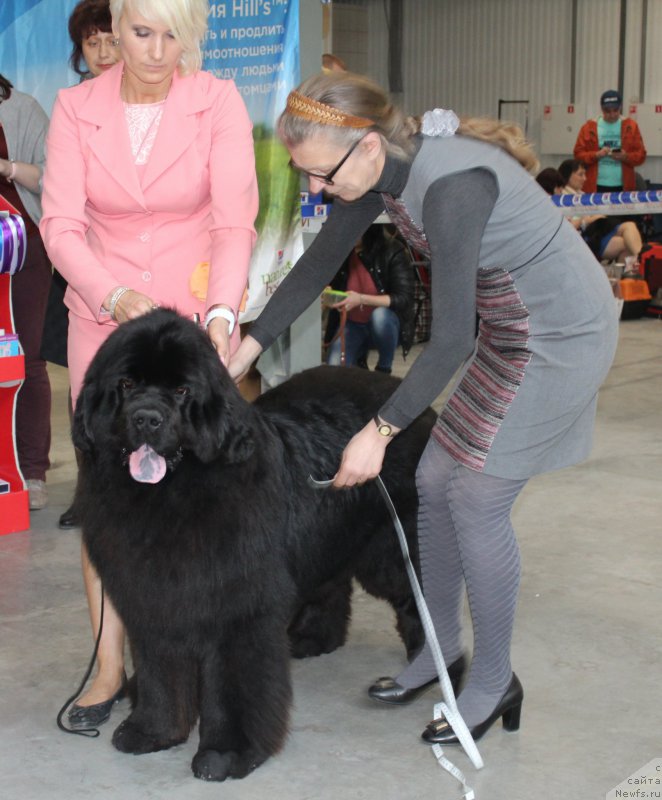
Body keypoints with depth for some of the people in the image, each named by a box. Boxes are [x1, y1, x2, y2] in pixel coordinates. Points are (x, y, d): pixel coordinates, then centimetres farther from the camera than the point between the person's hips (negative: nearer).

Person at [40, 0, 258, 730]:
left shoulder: (218, 103, -7)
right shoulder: (75, 109, -3)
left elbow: (234, 221, -13)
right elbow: (61, 223, -8)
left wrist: (221, 313, -28)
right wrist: (115, 295, -24)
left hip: (197, 319, -1)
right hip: (104, 317, 2)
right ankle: (109, 664, 11)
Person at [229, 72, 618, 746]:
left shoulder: (451, 184, -32)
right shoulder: (379, 170, -5)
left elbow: (451, 338, -31)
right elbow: (318, 263, 6)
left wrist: (379, 431, -27)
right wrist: (245, 349, 5)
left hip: (561, 335, -9)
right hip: (508, 331, 9)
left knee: (476, 501, -5)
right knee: (434, 480, 9)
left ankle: (494, 683, 13)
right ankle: (442, 647, 27)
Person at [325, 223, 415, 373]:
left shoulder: (393, 252, -18)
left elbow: (403, 298, -23)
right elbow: (332, 286, 10)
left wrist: (361, 299, -34)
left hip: (384, 324, -3)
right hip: (352, 324, 3)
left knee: (379, 315, -38)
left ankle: (384, 370, -11)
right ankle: (359, 356, 17)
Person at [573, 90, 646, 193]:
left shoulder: (631, 126, 7)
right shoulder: (589, 127, 5)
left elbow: (640, 155, 5)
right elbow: (579, 154, 2)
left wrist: (626, 157, -14)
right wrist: (596, 155, -14)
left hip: (623, 187, 1)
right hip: (596, 187, -1)